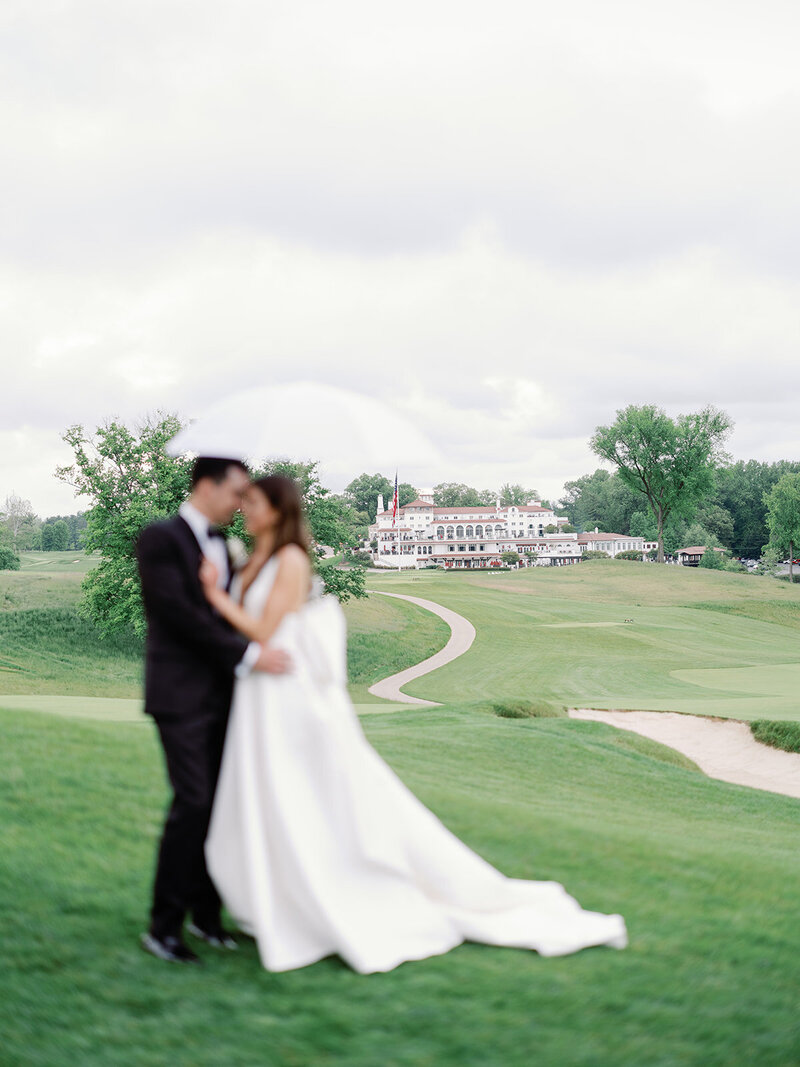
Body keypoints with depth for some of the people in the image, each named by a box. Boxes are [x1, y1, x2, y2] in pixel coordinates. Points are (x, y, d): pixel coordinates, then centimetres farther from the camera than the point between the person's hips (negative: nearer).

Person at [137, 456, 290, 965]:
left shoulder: (220, 542, 15)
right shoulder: (160, 538, -9)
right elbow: (179, 612, -18)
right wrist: (248, 654, -20)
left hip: (220, 693, 7)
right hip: (181, 694, -7)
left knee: (221, 803, 7)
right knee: (193, 803, -10)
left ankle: (206, 912, 20)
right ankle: (163, 926, 2)